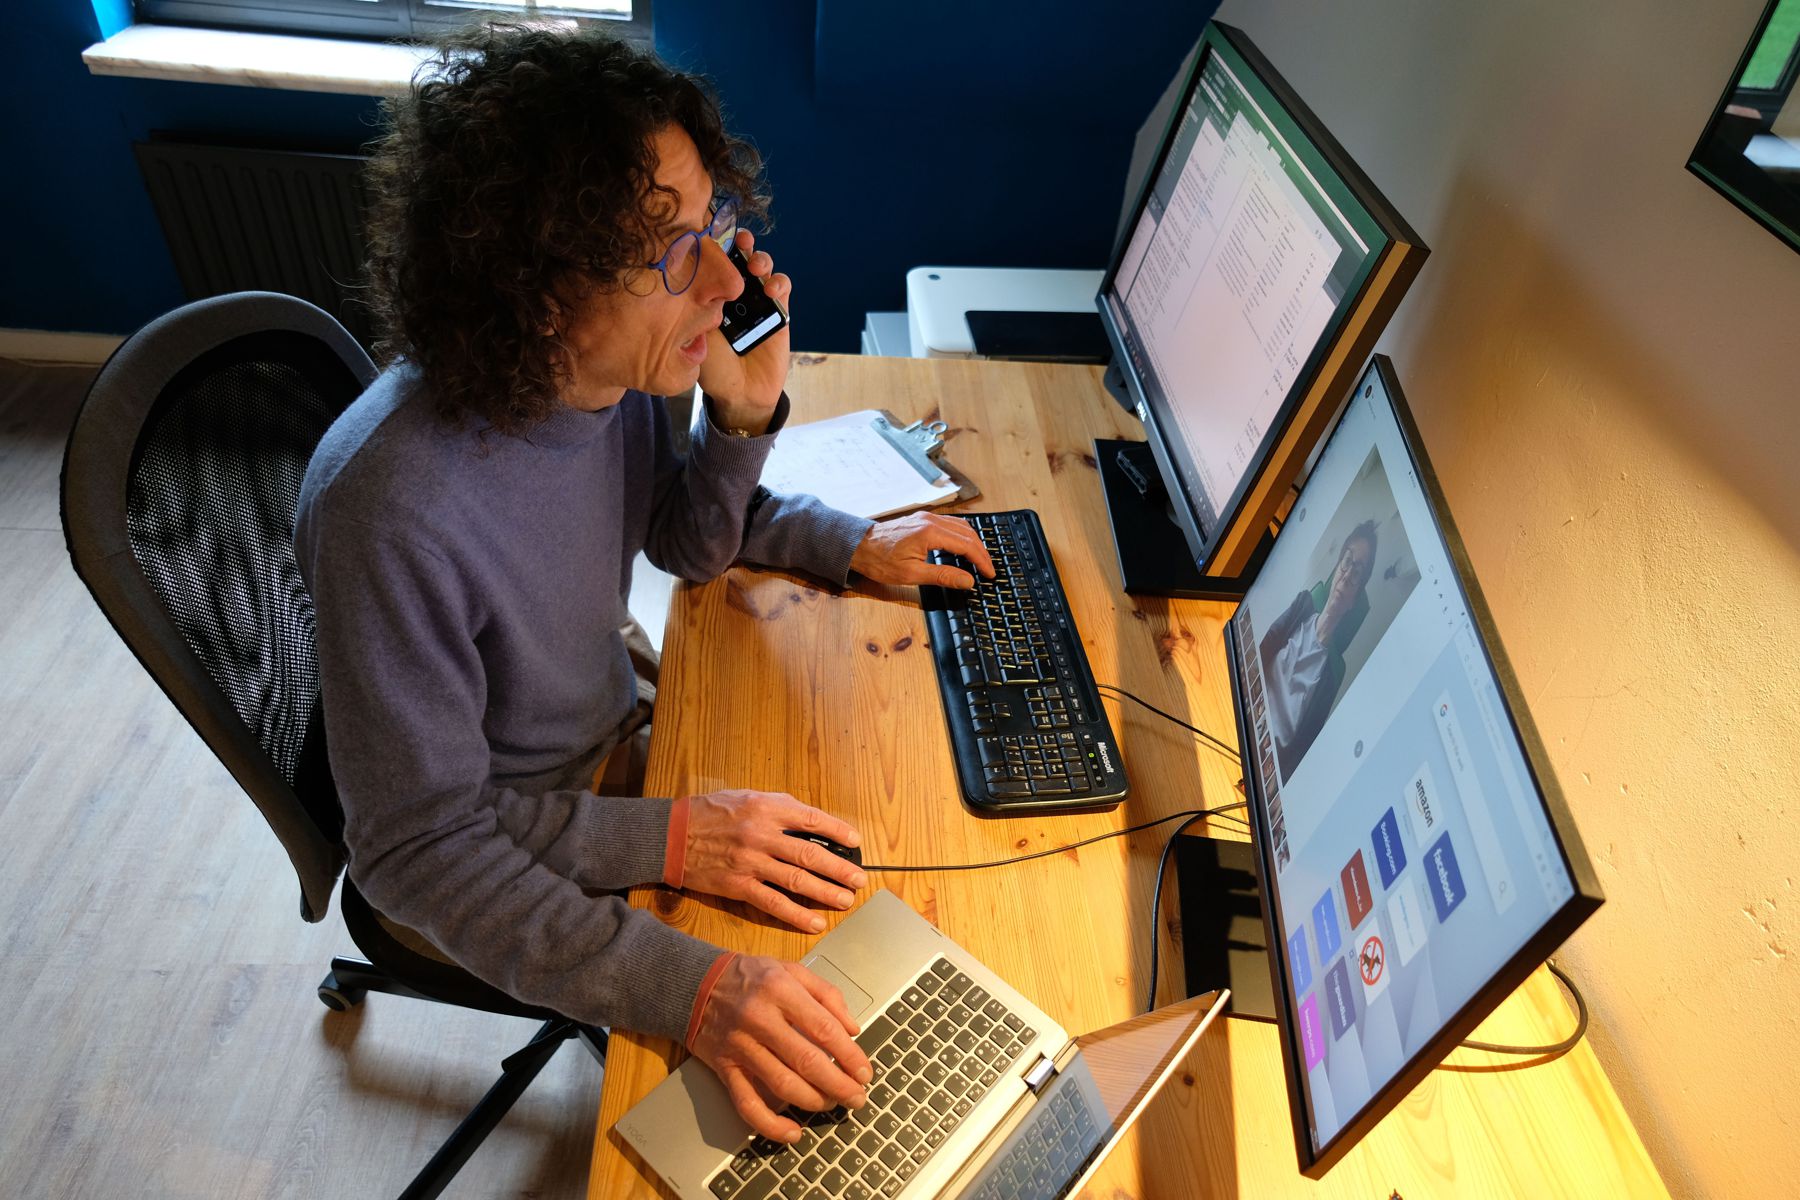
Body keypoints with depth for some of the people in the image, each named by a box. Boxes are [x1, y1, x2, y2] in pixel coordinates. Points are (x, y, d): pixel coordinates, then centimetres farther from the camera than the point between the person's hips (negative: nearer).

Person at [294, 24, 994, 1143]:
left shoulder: (608, 372, -17)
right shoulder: (392, 514, -38)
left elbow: (689, 540, 3)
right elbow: (419, 851, -30)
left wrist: (745, 417, -18)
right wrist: (690, 987, -37)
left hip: (616, 726, 6)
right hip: (502, 841, -6)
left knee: (856, 823, 14)